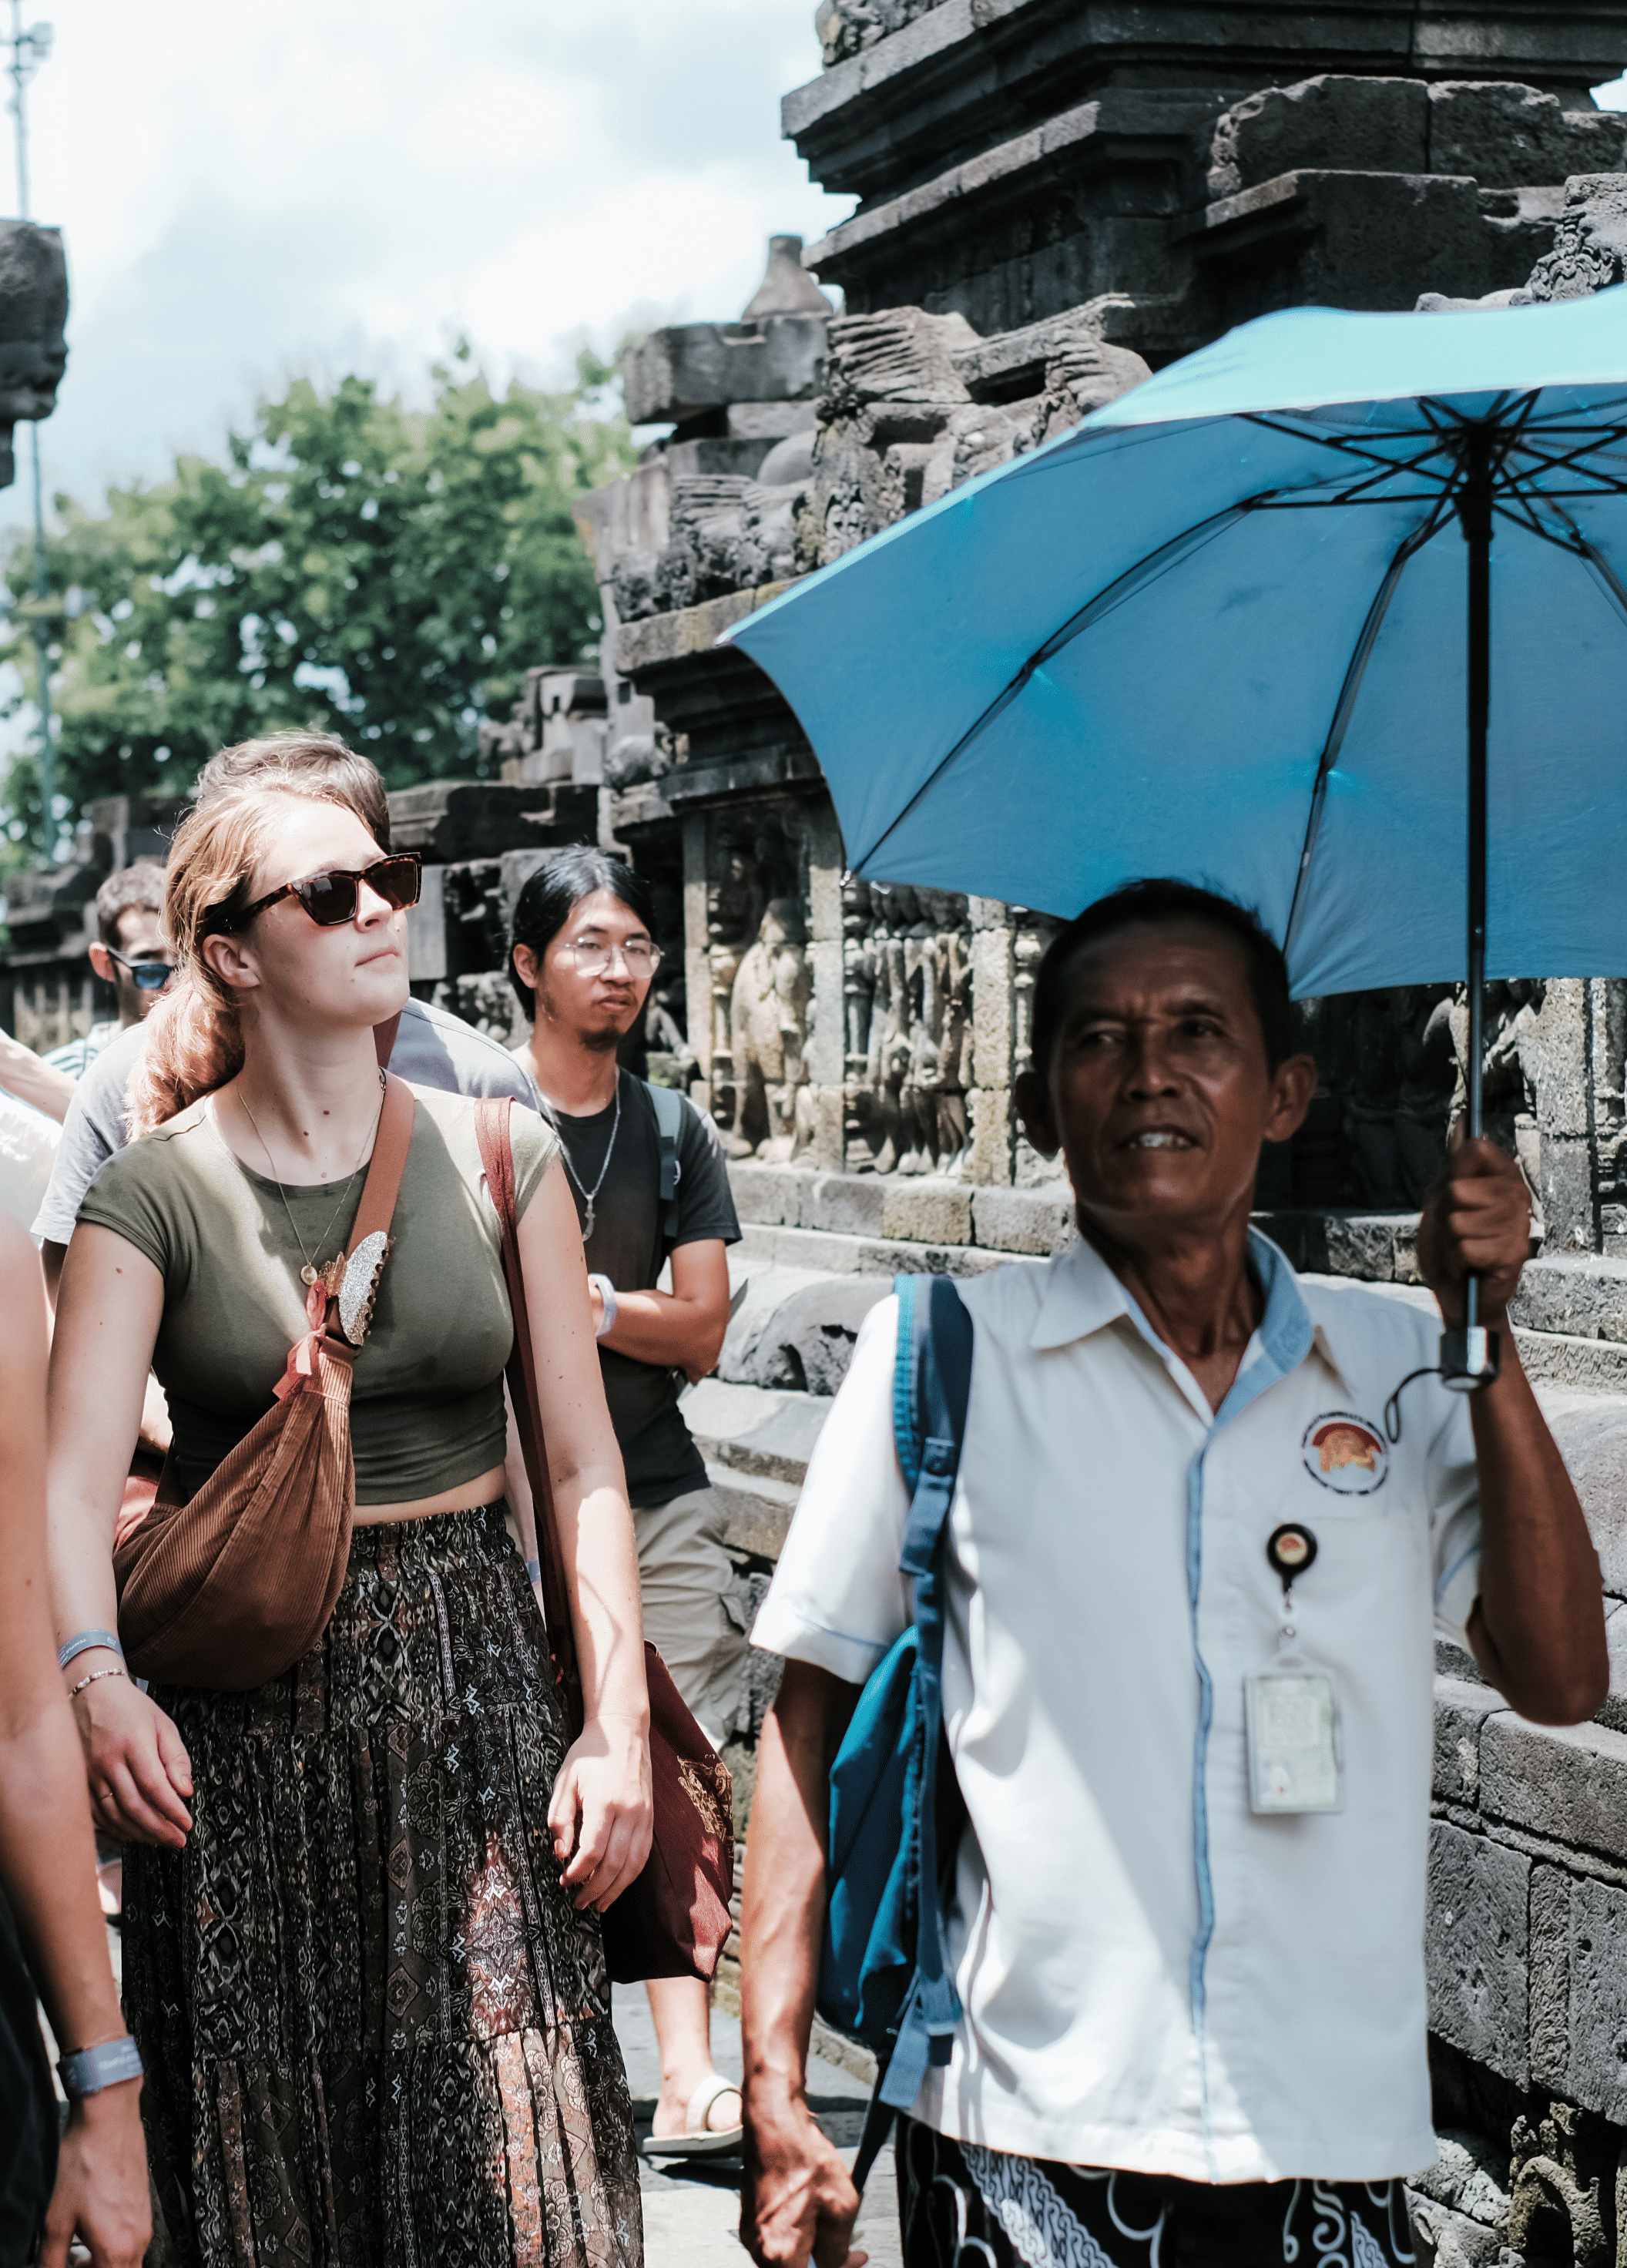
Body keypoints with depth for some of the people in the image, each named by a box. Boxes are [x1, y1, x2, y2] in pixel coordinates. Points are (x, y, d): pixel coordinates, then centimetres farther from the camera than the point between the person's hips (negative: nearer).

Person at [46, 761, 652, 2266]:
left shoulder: (502, 1159, 4)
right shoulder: (155, 1193, -2)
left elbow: (585, 1467, 4)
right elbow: (75, 1474, -12)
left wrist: (619, 1726, -5)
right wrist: (94, 1675, -31)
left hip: (472, 1681, 1)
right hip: (238, 1706, -1)